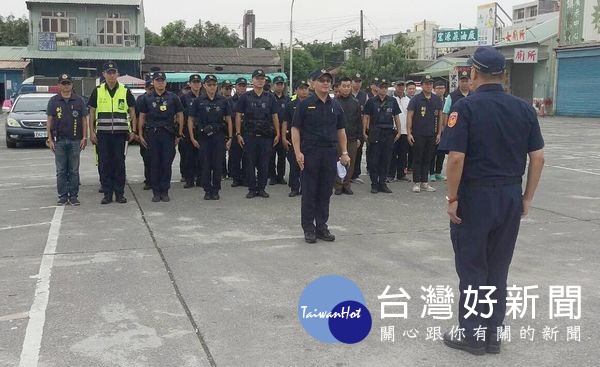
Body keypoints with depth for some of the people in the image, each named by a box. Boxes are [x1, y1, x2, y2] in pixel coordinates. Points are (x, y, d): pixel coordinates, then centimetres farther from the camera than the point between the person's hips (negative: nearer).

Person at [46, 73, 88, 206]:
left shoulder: (79, 100, 5)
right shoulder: (54, 101, 6)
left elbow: (84, 119, 6)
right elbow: (49, 120, 6)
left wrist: (84, 138, -2)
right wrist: (50, 139, -1)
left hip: (75, 140, 0)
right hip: (59, 141, 0)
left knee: (74, 171, 4)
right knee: (61, 171, 4)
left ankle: (74, 196, 10)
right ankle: (62, 196, 11)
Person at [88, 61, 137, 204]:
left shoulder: (125, 91, 6)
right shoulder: (97, 91, 7)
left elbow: (132, 112, 8)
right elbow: (92, 113, 9)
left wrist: (133, 131, 0)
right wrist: (92, 132, 1)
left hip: (120, 133, 0)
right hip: (103, 134, 1)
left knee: (119, 164, 2)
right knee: (104, 164, 2)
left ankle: (120, 193, 10)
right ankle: (107, 194, 10)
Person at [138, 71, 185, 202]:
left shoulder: (173, 97, 6)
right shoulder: (147, 99, 9)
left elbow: (180, 115, 8)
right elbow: (142, 117, 12)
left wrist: (179, 134, 3)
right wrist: (140, 134, 6)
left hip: (168, 134, -1)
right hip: (152, 134, 1)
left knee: (167, 164, 0)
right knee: (154, 164, 3)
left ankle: (164, 192, 9)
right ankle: (156, 192, 9)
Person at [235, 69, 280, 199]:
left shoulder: (270, 97, 9)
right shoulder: (245, 97, 3)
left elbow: (275, 116, 10)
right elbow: (238, 116, 3)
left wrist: (277, 134, 4)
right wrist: (238, 134, -4)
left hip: (266, 136, 1)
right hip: (249, 136, -1)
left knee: (264, 164, 4)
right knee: (250, 163, 2)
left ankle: (261, 188, 14)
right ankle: (252, 189, 11)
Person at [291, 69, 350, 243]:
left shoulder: (335, 105, 10)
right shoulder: (305, 105, -3)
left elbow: (341, 130, 15)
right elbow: (295, 129, -5)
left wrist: (344, 152, 9)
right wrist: (298, 152, -13)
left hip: (330, 154, 4)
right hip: (310, 154, -4)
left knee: (325, 193, 9)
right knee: (309, 193, 2)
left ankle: (322, 227, 19)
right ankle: (308, 228, 11)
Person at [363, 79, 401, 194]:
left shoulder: (392, 101, 9)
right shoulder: (371, 101, 4)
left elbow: (396, 117, 12)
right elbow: (366, 117, 4)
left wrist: (398, 132, 6)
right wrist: (364, 132, -3)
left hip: (389, 133, 2)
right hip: (375, 133, -2)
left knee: (386, 160, 5)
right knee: (373, 160, -1)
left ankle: (382, 183, 14)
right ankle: (374, 184, 7)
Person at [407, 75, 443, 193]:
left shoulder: (437, 100, 7)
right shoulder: (416, 99, -4)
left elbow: (440, 117, 12)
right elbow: (409, 116, -5)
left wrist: (439, 133, 8)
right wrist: (409, 133, -10)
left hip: (431, 135, 4)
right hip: (418, 134, -4)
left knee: (427, 159, 9)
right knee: (417, 159, 1)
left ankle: (424, 183, 16)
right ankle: (417, 183, 7)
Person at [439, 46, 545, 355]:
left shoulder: (466, 107, -11)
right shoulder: (524, 109, 4)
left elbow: (456, 158, -18)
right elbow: (538, 158, 3)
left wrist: (452, 198, -9)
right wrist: (527, 198, 11)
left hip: (475, 196, -5)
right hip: (510, 197, 5)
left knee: (472, 268, 7)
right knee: (498, 269, 14)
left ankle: (472, 334, 16)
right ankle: (493, 334, 23)